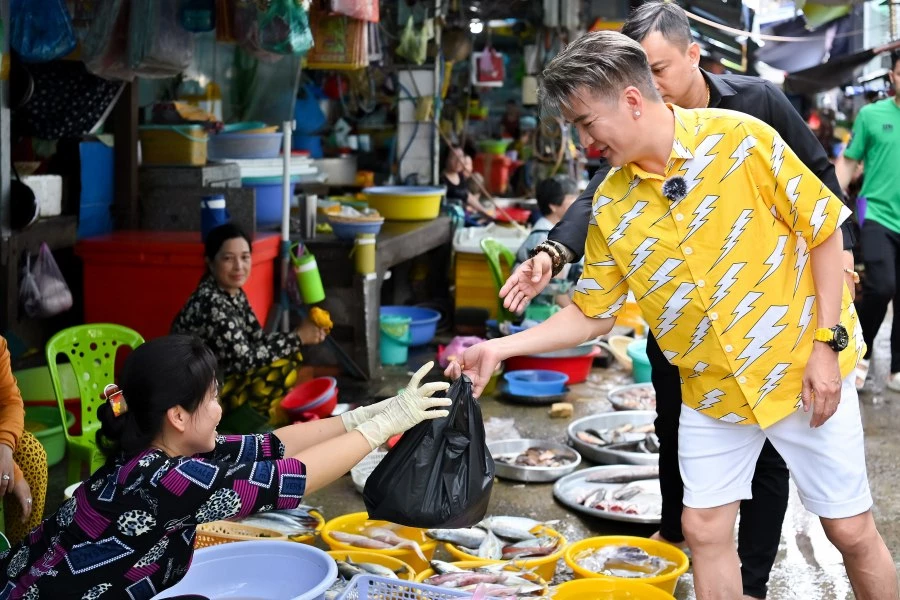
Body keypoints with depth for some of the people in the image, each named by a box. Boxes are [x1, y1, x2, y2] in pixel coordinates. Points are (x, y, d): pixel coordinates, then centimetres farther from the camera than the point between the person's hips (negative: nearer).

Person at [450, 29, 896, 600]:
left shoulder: (740, 139, -16)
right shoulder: (611, 206, -4)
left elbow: (824, 230, -9)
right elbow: (592, 314, 4)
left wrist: (827, 344, -13)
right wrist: (502, 347, -5)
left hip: (804, 367, -3)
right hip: (712, 391, 4)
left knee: (851, 529, 5)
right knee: (705, 529, 8)